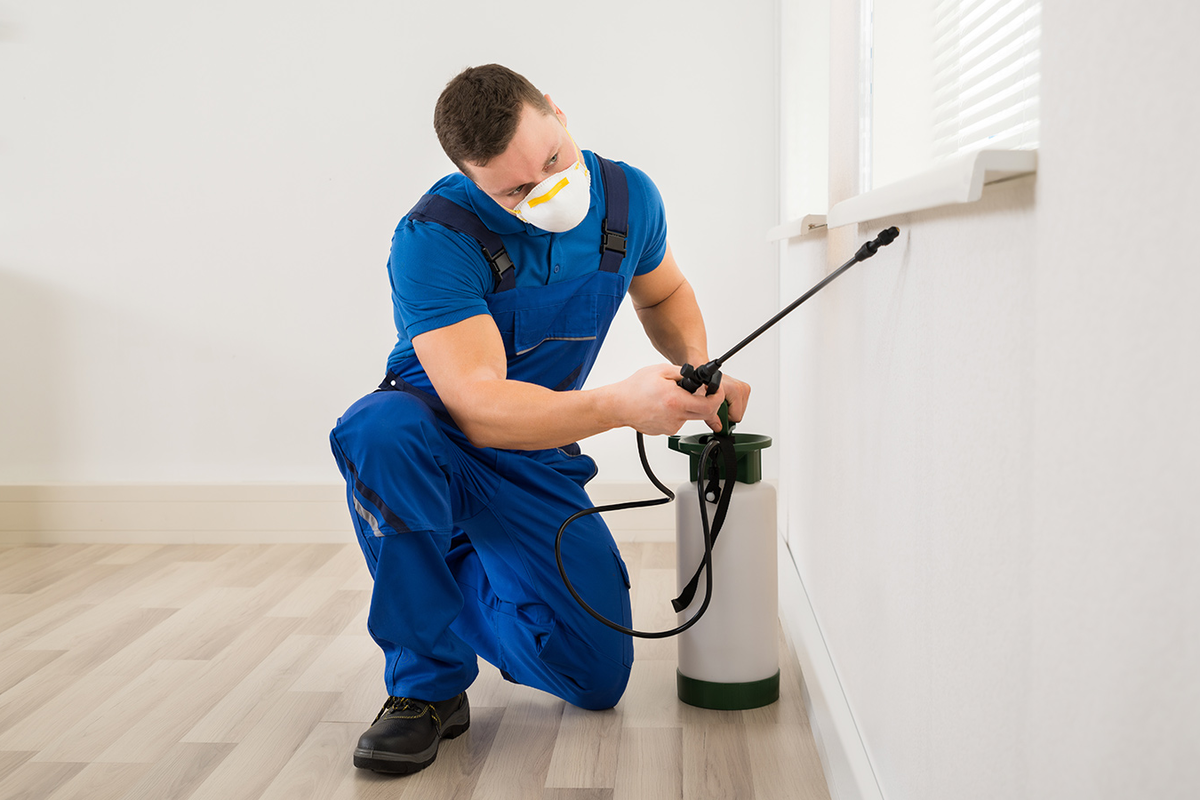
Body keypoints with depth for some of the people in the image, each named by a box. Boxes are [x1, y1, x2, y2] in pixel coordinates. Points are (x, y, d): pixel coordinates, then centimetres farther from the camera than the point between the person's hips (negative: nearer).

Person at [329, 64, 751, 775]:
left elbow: (665, 292, 11)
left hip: (537, 459, 4)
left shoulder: (628, 196, -11)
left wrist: (700, 369, -10)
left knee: (599, 679, -1)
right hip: (437, 442, -4)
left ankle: (463, 577, 28)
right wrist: (621, 404, -48)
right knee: (384, 427, -42)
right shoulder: (434, 238, -29)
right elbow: (480, 408, -36)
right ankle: (429, 682, -22)